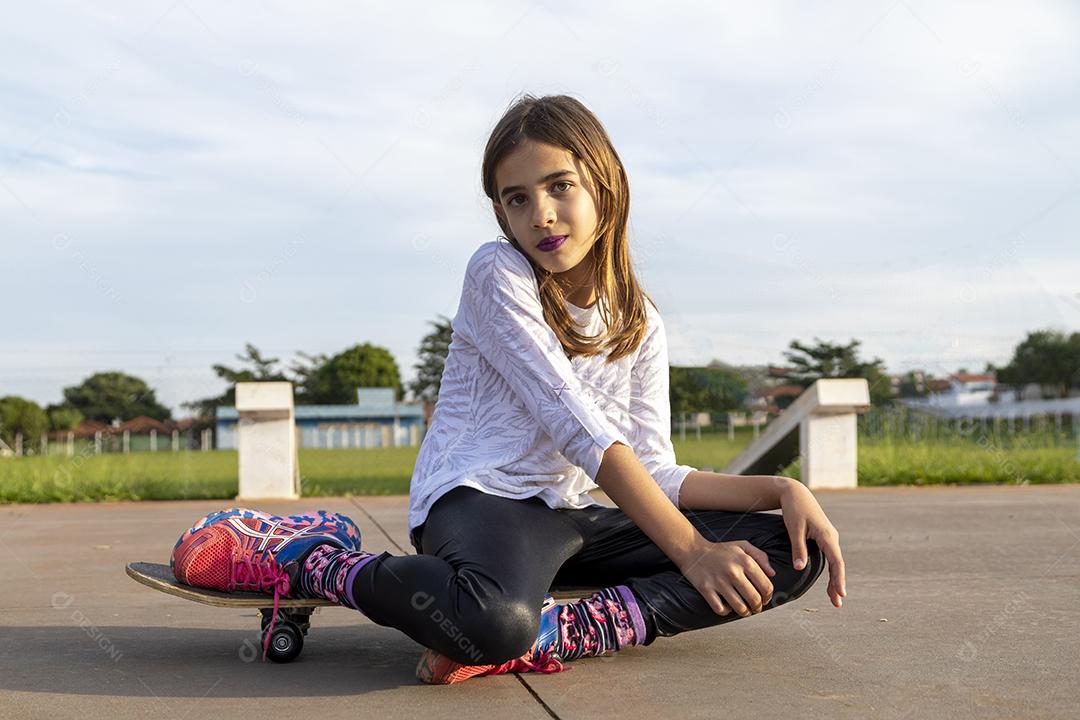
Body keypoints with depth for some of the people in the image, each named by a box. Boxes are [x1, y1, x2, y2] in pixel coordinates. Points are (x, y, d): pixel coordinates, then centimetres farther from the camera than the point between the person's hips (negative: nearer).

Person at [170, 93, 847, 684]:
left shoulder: (639, 321, 9)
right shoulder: (499, 273, -8)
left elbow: (657, 473, 4)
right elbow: (581, 431, -17)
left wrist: (780, 488, -11)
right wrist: (691, 551, -21)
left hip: (568, 519, 7)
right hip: (477, 498, -7)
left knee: (793, 555, -8)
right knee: (494, 619, -44)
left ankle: (549, 633, -27)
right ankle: (304, 558, -14)